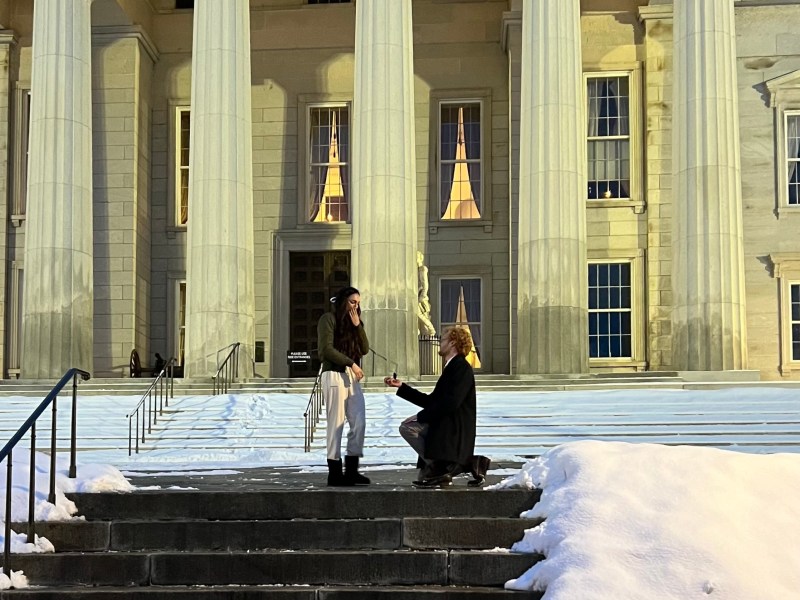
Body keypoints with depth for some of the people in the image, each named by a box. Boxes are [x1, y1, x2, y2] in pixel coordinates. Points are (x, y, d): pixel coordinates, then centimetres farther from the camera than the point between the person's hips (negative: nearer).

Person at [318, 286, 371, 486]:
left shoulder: (354, 322, 20)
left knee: (359, 423, 1)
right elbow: (327, 349, -12)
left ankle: (351, 470, 6)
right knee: (336, 424, -6)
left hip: (352, 377, 7)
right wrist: (351, 363, -14)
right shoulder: (328, 319, -2)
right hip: (334, 375, -7)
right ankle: (334, 472, -1)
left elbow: (365, 349, 11)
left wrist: (358, 326, 0)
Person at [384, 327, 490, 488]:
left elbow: (450, 403, -22)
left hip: (454, 431, -9)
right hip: (447, 428, 9)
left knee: (408, 426, -15)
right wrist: (401, 387, 20)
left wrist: (421, 416, -15)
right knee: (407, 426, 8)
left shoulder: (461, 367, -11)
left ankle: (436, 467, -10)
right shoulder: (453, 367, 18)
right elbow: (431, 401, 19)